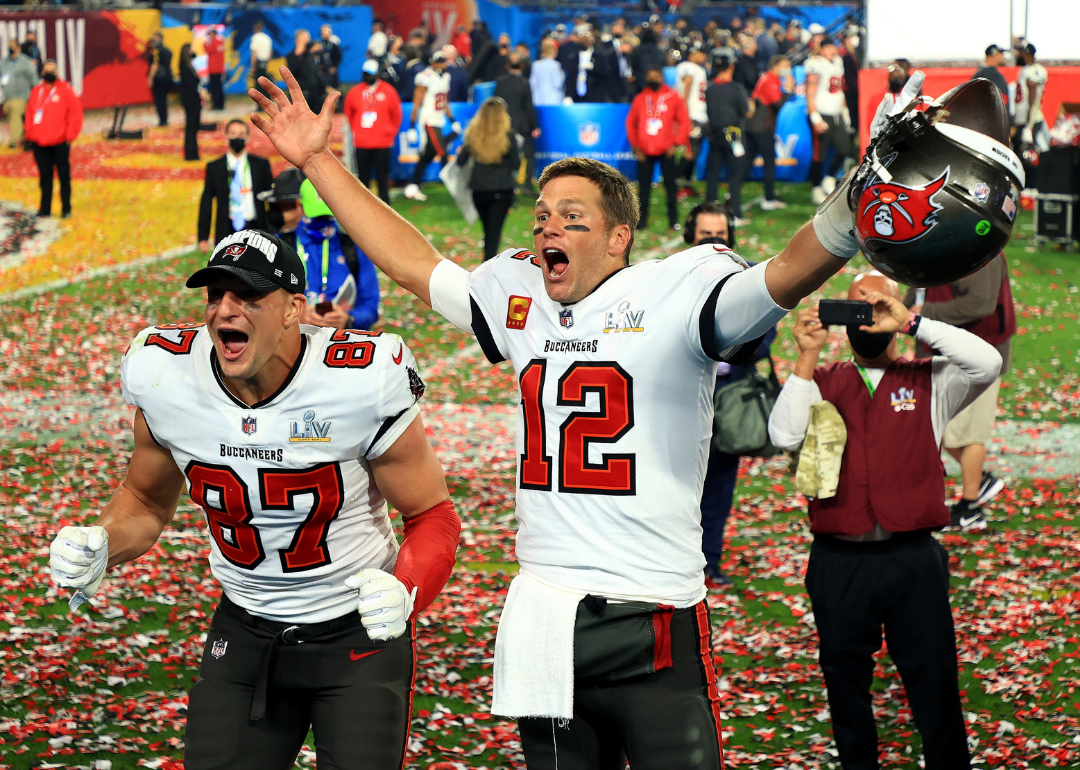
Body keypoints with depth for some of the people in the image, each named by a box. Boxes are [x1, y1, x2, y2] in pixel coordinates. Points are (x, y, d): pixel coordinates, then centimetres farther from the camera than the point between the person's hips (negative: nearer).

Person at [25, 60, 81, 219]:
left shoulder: (65, 90, -1)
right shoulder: (36, 91, 11)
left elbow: (75, 113, -3)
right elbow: (29, 114, 14)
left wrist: (70, 135, -7)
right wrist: (30, 133, 4)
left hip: (60, 143, -4)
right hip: (40, 143, 4)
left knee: (64, 176, 2)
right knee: (45, 176, 7)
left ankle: (66, 209, 9)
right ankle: (45, 209, 12)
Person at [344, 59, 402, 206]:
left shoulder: (388, 92, 0)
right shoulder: (354, 92, 4)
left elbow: (396, 115, 10)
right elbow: (349, 114, 18)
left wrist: (391, 133, 10)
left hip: (382, 142, -2)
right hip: (361, 143, 2)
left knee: (382, 175, 1)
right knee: (363, 176, 6)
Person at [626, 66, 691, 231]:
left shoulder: (673, 97, 0)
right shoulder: (640, 99, 6)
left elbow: (684, 121, 1)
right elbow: (631, 122, 11)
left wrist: (676, 143, -7)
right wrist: (635, 145, 3)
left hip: (666, 151, -2)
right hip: (644, 152, 2)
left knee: (670, 186, 1)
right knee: (643, 187, 3)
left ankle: (673, 221, 6)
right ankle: (642, 220, 9)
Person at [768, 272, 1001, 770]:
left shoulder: (929, 383, 8)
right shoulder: (821, 383, 11)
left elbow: (987, 363, -11)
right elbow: (784, 435, -6)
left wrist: (911, 323, -14)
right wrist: (807, 356, -11)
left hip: (913, 560, -1)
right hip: (838, 561, 1)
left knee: (934, 682, 2)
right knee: (845, 684, 11)